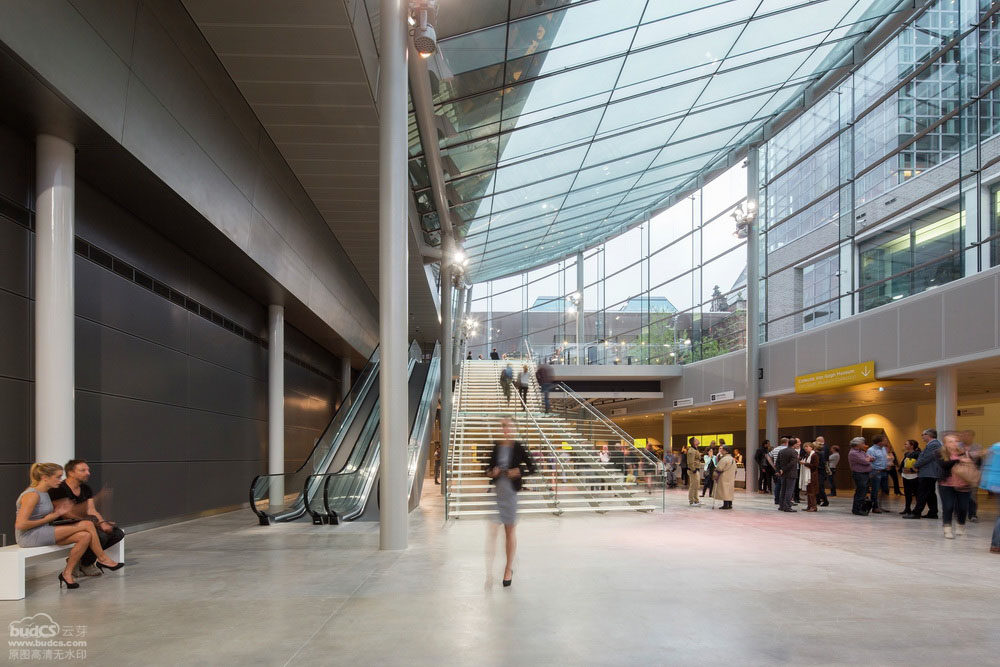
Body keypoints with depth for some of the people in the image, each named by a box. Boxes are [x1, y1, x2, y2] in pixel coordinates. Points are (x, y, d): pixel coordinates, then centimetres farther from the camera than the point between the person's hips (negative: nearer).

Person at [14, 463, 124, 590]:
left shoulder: (44, 493, 14)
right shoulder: (32, 495, -17)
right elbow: (20, 524, -23)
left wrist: (56, 514, -1)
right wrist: (45, 520, -12)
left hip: (42, 534, 10)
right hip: (30, 537, -10)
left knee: (85, 536, -10)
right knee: (88, 525, -16)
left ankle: (67, 573, -3)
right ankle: (102, 559, 1)